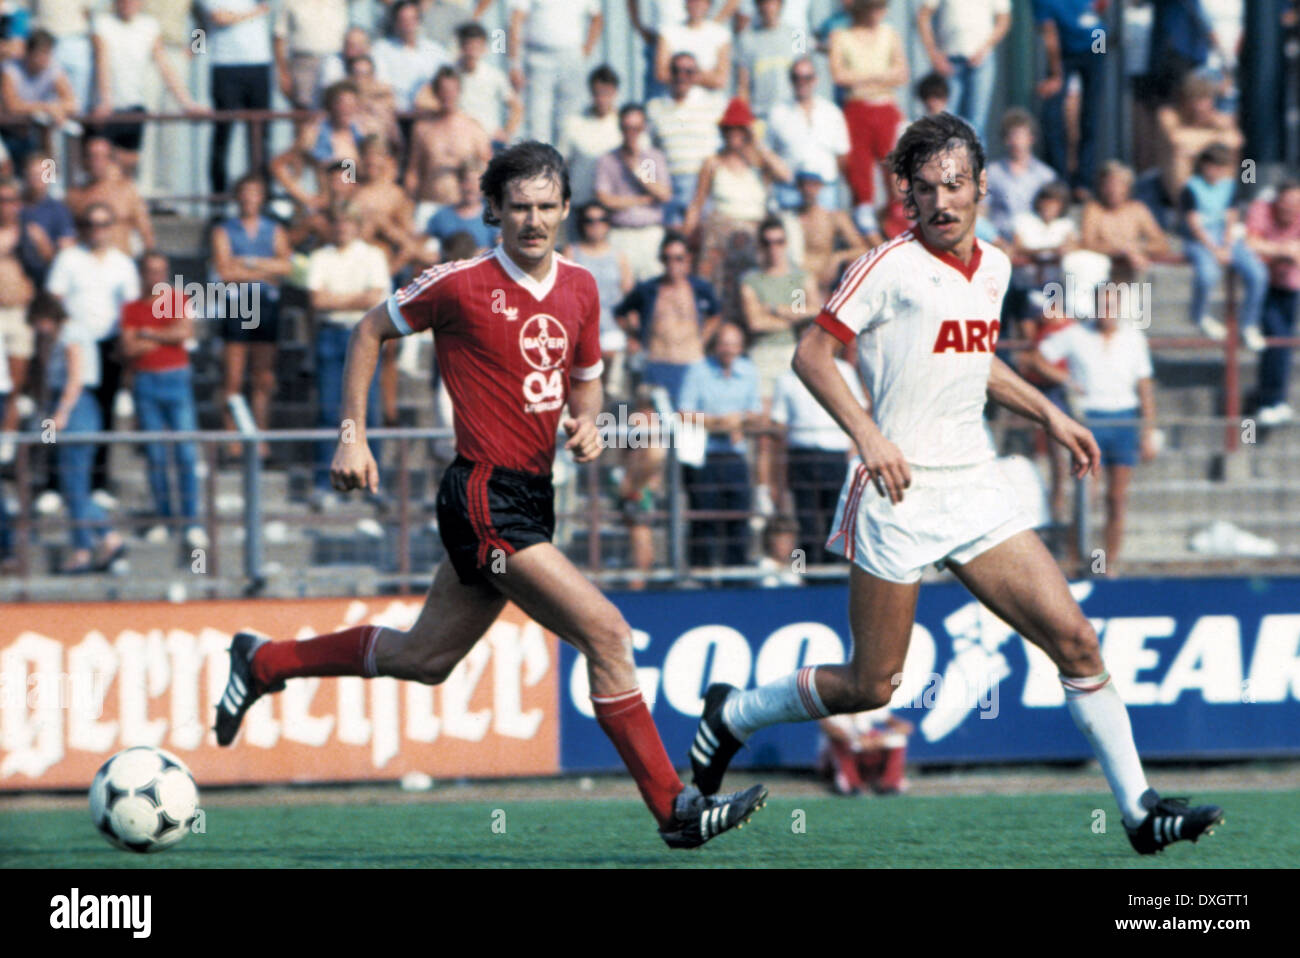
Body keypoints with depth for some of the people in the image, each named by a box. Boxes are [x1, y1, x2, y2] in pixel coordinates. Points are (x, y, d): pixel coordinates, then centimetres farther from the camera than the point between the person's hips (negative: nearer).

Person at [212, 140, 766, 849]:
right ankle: (673, 809, -12)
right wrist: (352, 436, 0)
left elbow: (584, 380, 23)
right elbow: (370, 332, 4)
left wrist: (586, 422, 0)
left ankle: (263, 662, 37)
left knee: (424, 659, 19)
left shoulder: (579, 289, 8)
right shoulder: (460, 284, -10)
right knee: (605, 632, -16)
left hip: (532, 498, 8)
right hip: (484, 497, -8)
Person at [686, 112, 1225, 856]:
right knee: (872, 685, 1)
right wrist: (868, 436, -21)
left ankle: (1140, 809, -2)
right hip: (901, 490, -6)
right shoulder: (893, 268, -10)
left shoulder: (994, 267, 11)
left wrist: (1048, 415, 20)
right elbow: (812, 355, -10)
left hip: (978, 488, 6)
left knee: (1075, 639, -5)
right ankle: (731, 715, 25)